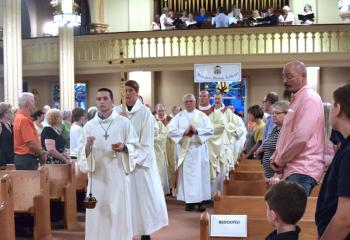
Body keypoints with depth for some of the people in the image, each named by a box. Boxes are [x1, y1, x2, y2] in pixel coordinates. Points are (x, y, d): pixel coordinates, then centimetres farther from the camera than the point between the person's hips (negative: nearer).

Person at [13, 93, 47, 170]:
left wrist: (40, 151, 9)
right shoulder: (24, 120, -17)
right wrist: (42, 155, -6)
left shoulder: (19, 118, 15)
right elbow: (31, 144, -21)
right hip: (26, 159, -10)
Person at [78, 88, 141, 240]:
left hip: (119, 177, -2)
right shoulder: (89, 126, 5)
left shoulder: (124, 123, 0)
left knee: (119, 214, 2)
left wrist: (124, 148, -18)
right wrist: (88, 147, -17)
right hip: (97, 178, 2)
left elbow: (135, 148, 2)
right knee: (98, 216, 4)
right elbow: (82, 154, 4)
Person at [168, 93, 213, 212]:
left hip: (199, 149, 0)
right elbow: (171, 130, -4)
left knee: (200, 174, -1)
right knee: (186, 175, 0)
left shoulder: (202, 115, 7)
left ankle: (200, 200, 3)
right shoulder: (179, 116, 6)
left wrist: (197, 131, -14)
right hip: (184, 149, 0)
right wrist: (184, 132, -15)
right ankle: (189, 201, 5)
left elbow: (210, 130, -2)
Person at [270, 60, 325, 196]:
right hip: (294, 169, 10)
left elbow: (301, 138, -23)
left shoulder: (309, 98, -12)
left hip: (302, 170, -10)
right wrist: (275, 158, 8)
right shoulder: (297, 99, 20)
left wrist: (279, 161, -11)